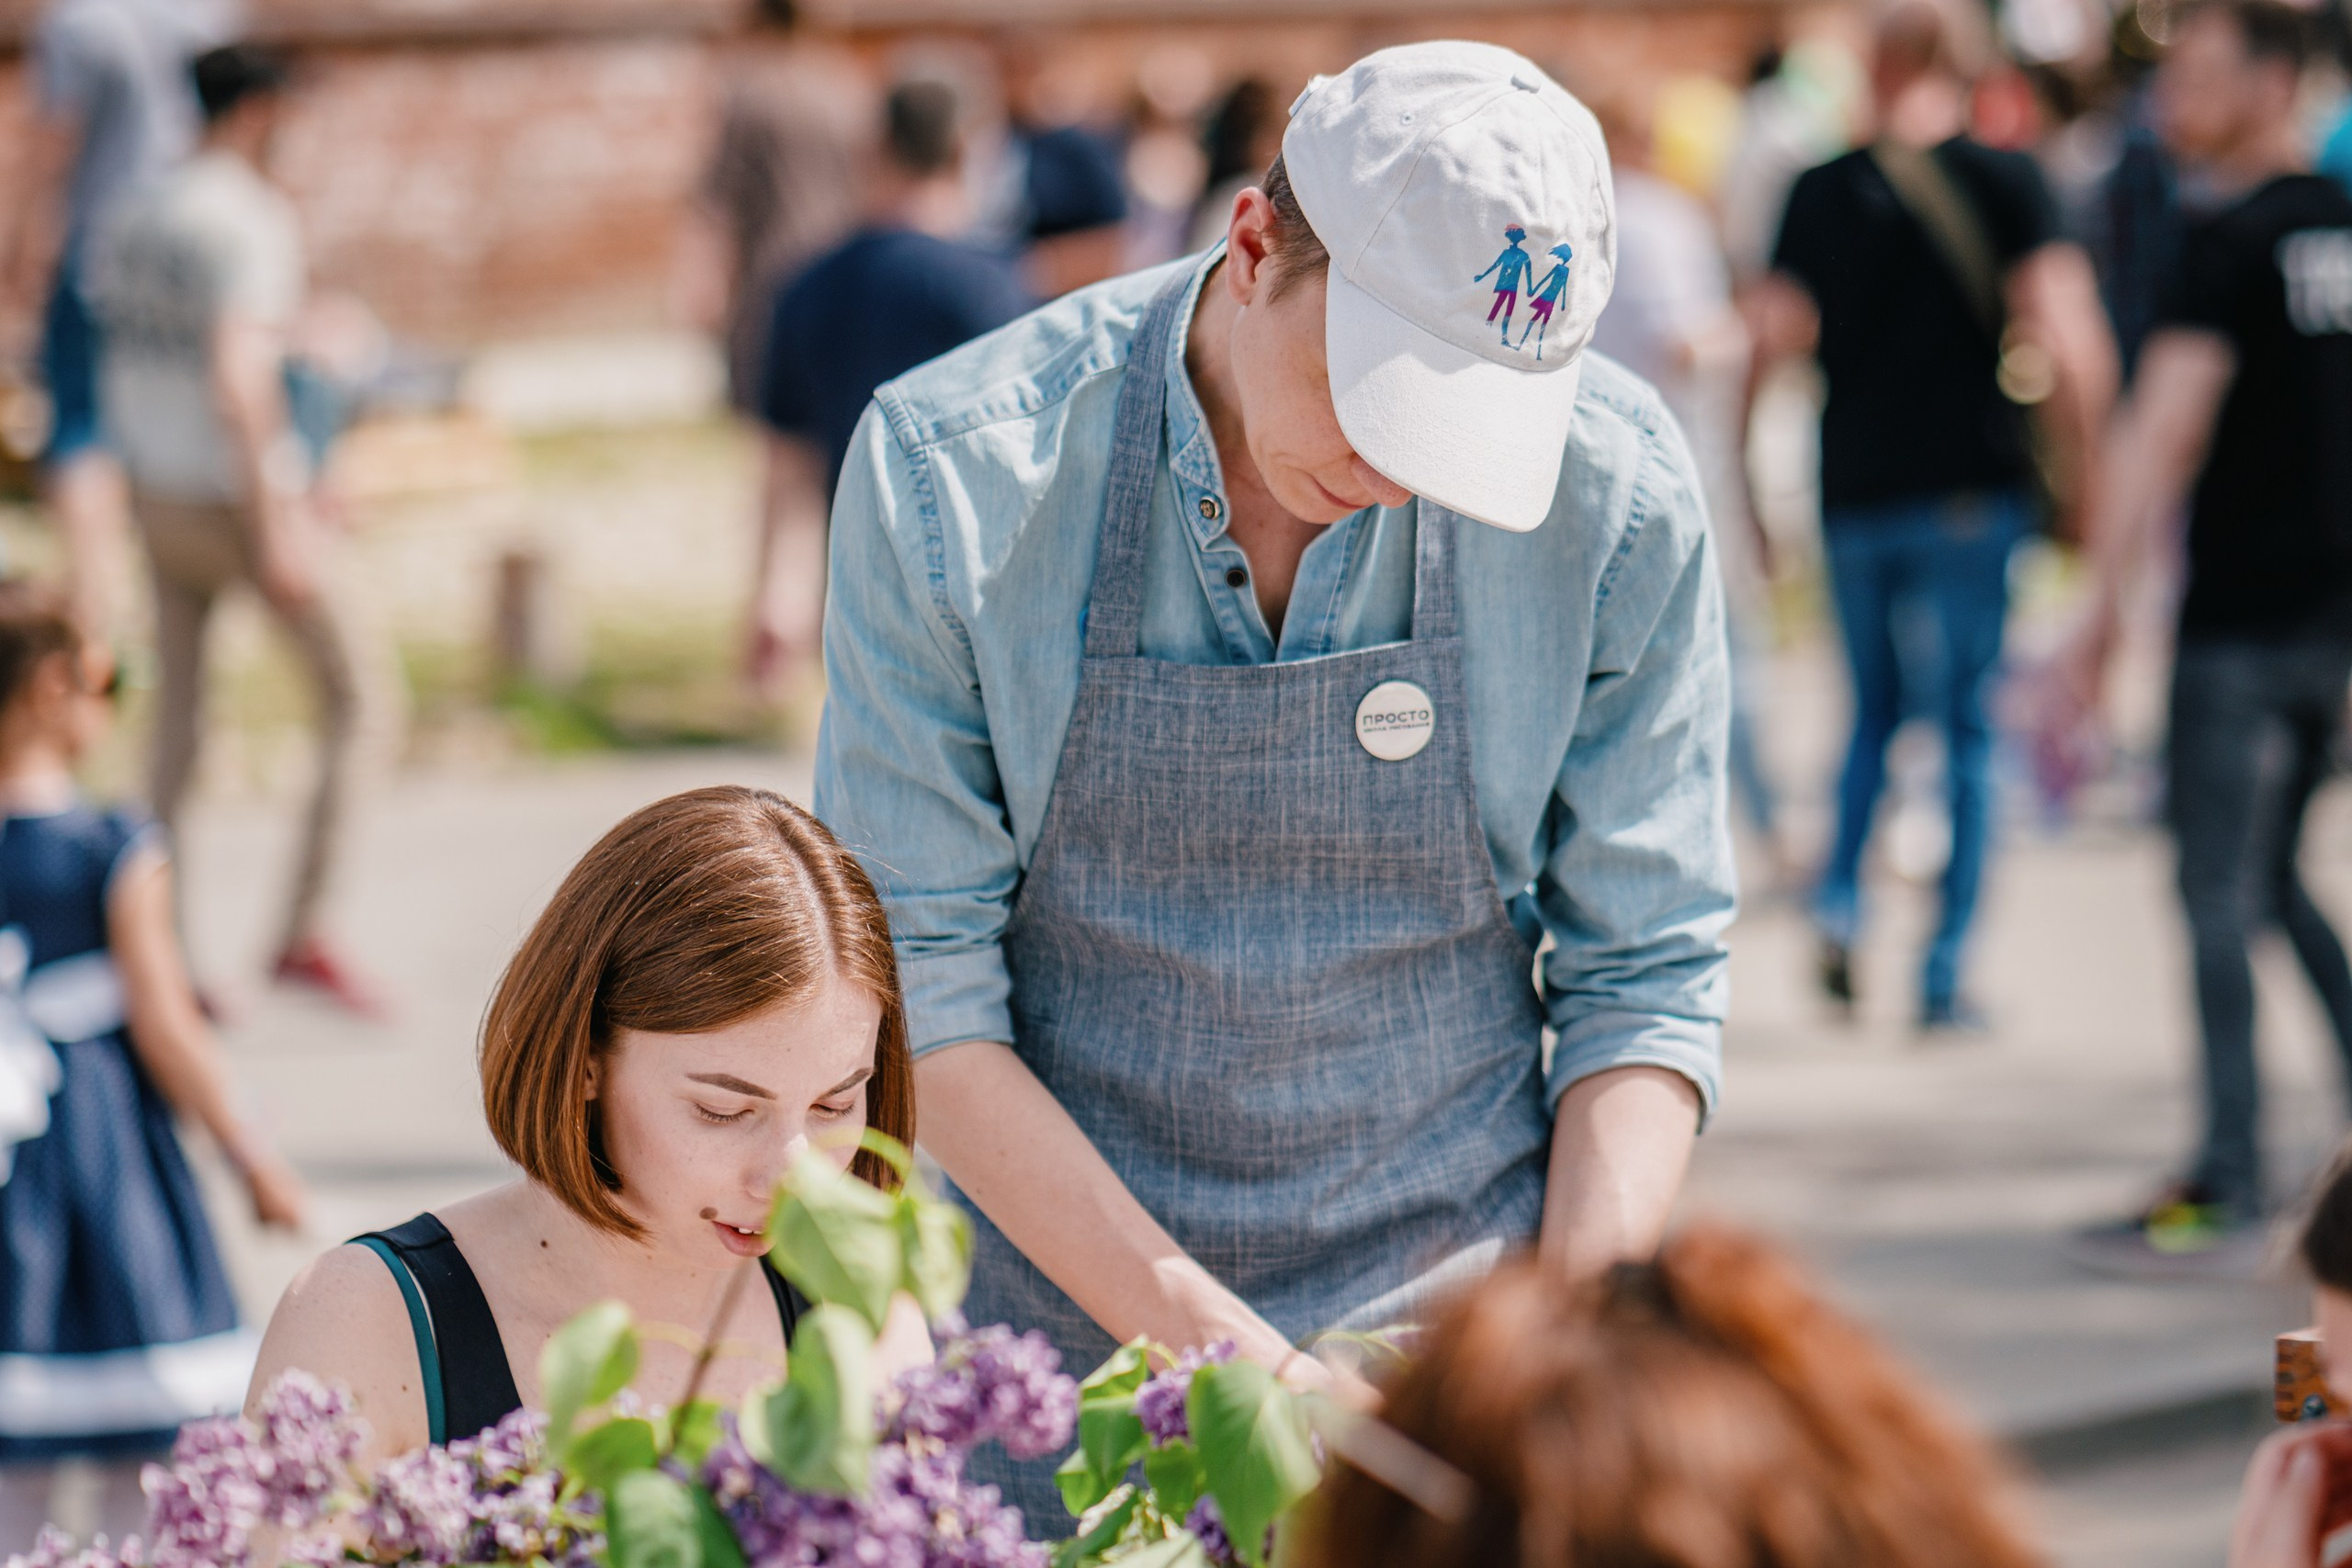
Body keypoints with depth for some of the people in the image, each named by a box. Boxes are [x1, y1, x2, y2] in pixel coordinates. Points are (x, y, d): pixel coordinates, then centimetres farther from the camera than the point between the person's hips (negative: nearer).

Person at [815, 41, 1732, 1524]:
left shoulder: (1621, 496, -10)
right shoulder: (952, 472, -13)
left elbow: (1646, 975, -2)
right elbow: (921, 985, -11)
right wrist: (1208, 1345, -18)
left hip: (1464, 1317, 1)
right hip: (1063, 1331, 0)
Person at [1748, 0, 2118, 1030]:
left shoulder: (1822, 193, 3)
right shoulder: (2003, 182, -3)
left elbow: (1775, 336, -2)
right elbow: (2070, 345, -12)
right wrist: (2081, 481, -3)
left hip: (1854, 494, 2)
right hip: (1969, 493, -2)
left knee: (1875, 713, 21)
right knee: (1968, 731, 6)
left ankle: (1840, 902, -1)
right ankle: (1943, 975, 3)